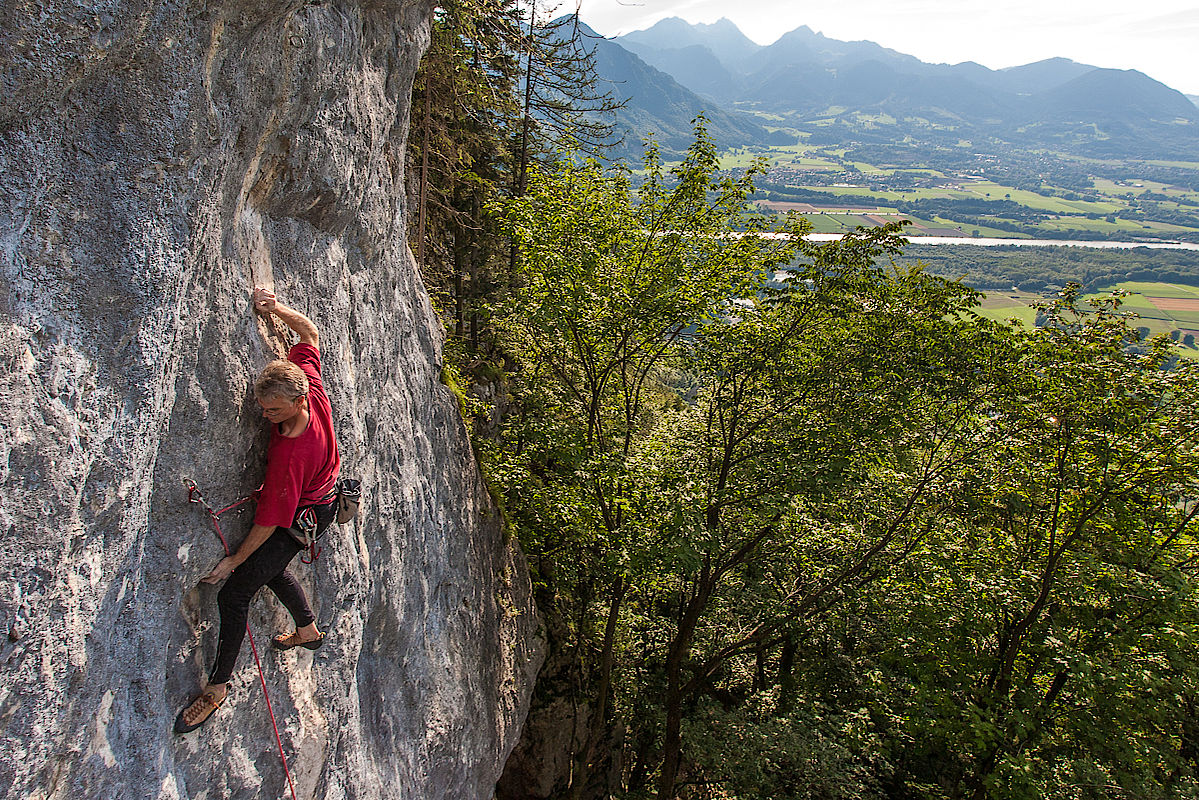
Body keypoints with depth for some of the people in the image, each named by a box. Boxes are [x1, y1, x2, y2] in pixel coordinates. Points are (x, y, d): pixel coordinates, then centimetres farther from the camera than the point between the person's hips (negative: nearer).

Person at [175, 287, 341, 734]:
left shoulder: (289, 453, -40)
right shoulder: (308, 379, -22)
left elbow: (271, 519, -29)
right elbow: (311, 333, -3)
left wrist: (234, 560, -18)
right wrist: (278, 309, -14)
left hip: (303, 517, -9)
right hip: (321, 492, 9)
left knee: (235, 591, -7)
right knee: (269, 566, 29)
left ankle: (218, 685, 10)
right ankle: (308, 630, 48)